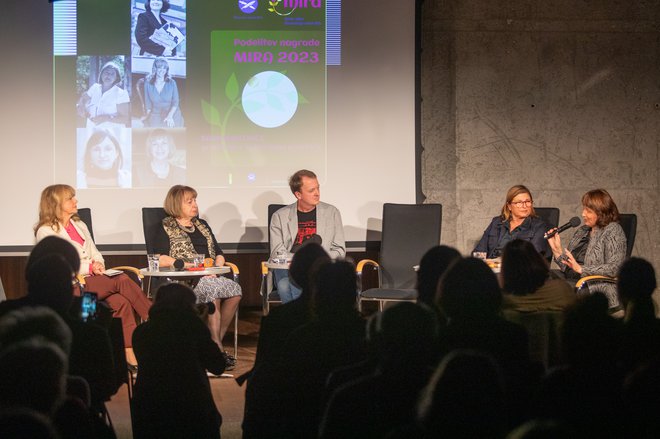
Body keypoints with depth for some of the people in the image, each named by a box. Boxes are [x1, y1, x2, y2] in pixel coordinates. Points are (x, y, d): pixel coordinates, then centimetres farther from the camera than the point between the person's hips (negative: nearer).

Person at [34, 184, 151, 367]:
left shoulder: (80, 225, 23)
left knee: (121, 302, -27)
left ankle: (131, 352, -33)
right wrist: (90, 267, -12)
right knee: (123, 281, -28)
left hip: (93, 279, 6)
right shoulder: (46, 232, 0)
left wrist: (98, 264, -1)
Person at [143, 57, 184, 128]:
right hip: (155, 114, -1)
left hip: (172, 113, 1)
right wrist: (148, 116, -9)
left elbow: (175, 102, -2)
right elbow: (148, 104, 6)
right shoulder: (148, 84, 2)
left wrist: (170, 116, -16)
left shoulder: (172, 83, 1)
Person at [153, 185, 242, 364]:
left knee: (235, 290, -25)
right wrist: (188, 265, -14)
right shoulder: (166, 229, 8)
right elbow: (160, 260, -7)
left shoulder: (202, 225, 26)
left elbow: (219, 254, 23)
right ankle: (216, 347, -33)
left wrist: (216, 267, 0)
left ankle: (217, 341, -18)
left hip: (210, 277, 6)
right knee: (212, 290, -36)